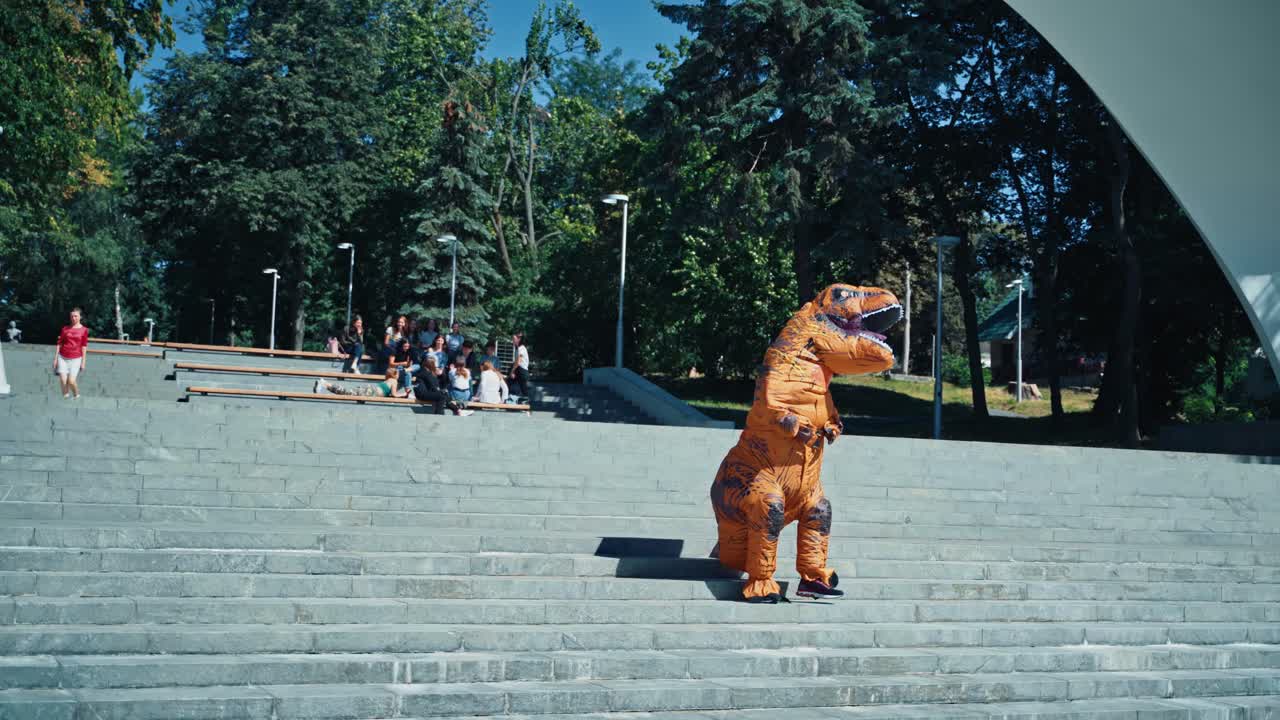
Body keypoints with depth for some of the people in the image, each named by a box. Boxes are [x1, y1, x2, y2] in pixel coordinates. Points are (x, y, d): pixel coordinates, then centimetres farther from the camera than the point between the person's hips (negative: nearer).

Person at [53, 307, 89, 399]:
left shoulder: (84, 330, 1)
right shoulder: (65, 328, 6)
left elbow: (84, 346, 2)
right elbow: (59, 343, 9)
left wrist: (83, 361, 0)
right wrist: (55, 358, 6)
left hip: (75, 359, -2)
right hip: (62, 357, 2)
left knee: (71, 381, -11)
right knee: (63, 381, -7)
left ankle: (77, 396, 15)